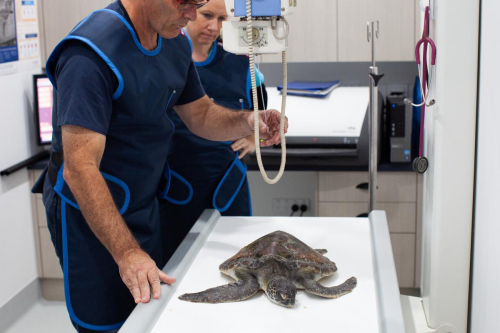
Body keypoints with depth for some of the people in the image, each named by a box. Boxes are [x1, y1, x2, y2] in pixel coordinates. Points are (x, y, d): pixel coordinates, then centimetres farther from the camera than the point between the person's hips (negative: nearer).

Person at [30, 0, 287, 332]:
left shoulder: (176, 43, 0)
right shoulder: (92, 52, -26)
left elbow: (201, 115, 10)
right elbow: (80, 169, -30)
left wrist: (247, 121, -13)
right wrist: (127, 253, -35)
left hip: (145, 205, 8)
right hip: (90, 214, -7)